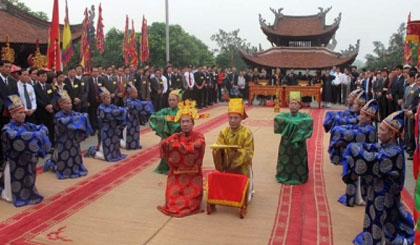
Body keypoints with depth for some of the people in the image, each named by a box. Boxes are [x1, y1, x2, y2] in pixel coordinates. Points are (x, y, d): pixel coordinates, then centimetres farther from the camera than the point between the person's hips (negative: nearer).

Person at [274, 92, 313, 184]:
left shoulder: (303, 116, -1)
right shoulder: (284, 115, 0)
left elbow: (310, 120, -21)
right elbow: (276, 119, -20)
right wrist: (290, 122, -22)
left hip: (299, 144, 0)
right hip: (286, 144, 1)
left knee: (298, 162, 5)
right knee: (285, 162, 6)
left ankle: (298, 177, 24)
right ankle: (285, 177, 26)